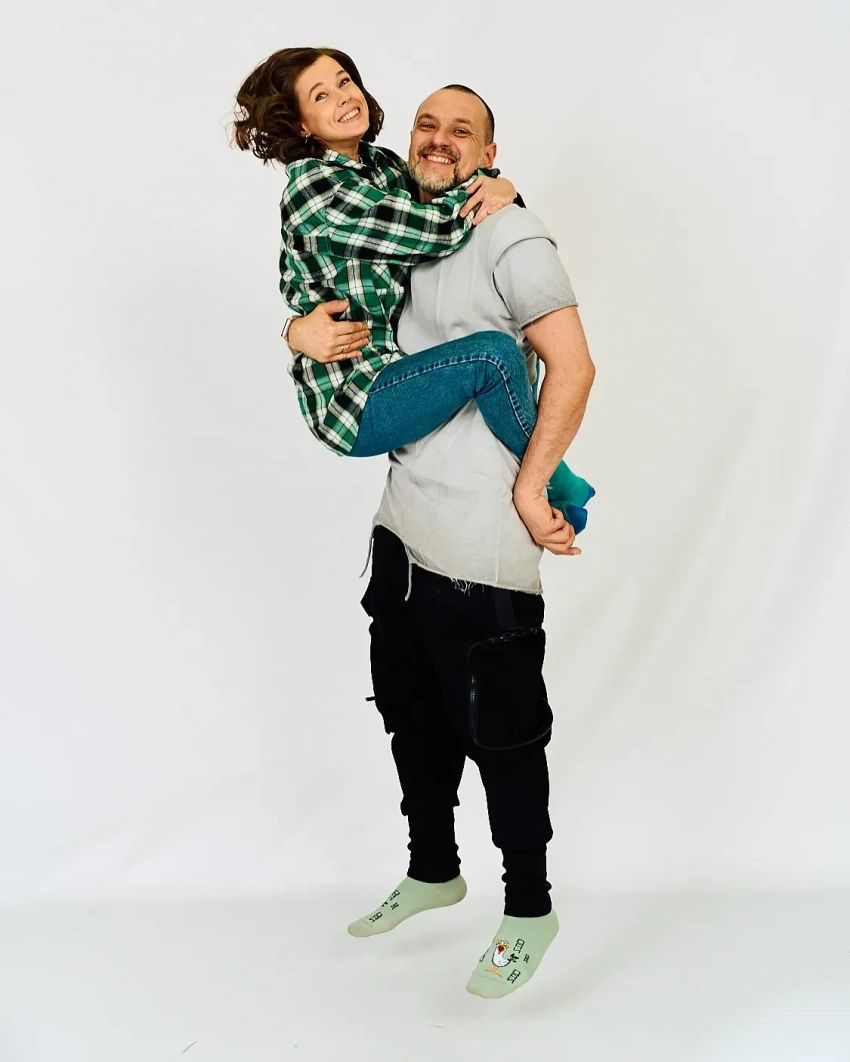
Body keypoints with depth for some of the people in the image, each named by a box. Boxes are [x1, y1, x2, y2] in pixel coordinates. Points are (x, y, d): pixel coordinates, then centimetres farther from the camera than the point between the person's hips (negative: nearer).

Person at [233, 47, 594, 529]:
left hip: (391, 371, 10)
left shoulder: (383, 163, 9)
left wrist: (498, 185, -9)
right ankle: (561, 487, -3)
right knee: (493, 353, -27)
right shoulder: (315, 191, -16)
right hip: (349, 396, -10)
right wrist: (497, 183, -4)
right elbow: (434, 229, -21)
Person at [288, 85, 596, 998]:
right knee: (410, 709, 19)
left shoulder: (508, 234, -9)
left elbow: (573, 367, -14)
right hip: (403, 526, 8)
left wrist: (530, 487, -17)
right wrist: (304, 330, -2)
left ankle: (529, 908, 19)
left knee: (498, 730, 1)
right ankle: (432, 870, 39)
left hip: (482, 544, -8)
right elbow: (327, 306, 23)